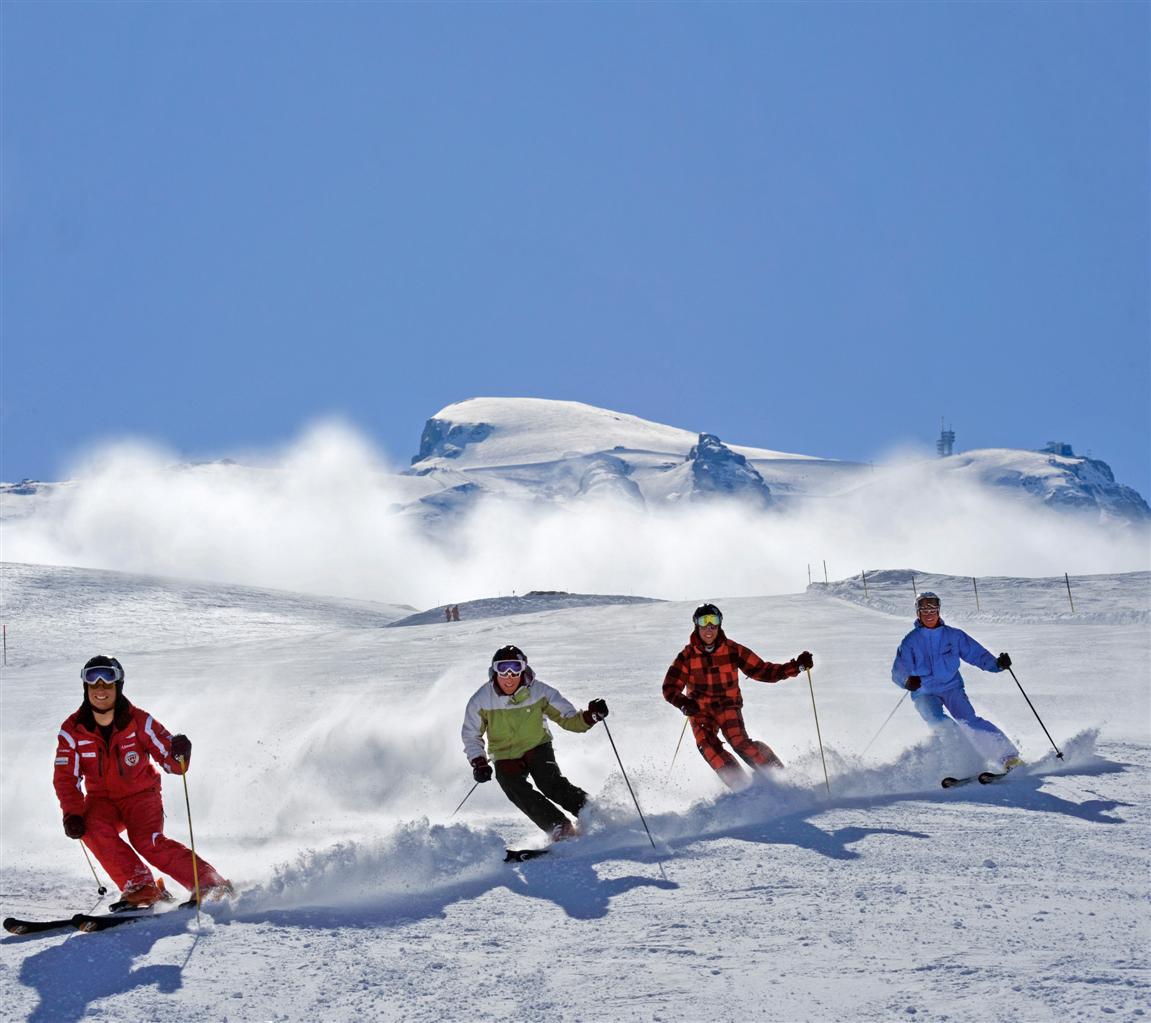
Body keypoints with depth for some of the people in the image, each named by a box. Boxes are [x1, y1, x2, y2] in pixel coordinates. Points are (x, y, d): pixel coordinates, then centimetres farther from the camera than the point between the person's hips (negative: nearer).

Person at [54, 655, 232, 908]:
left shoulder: (139, 722, -13)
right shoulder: (72, 730, -9)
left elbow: (173, 764, -13)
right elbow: (66, 778, -11)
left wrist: (179, 753, -37)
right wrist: (72, 814, -27)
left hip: (141, 795, -2)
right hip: (102, 799, 3)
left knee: (147, 841, -28)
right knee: (93, 829, -30)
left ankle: (210, 884, -23)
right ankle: (140, 888, -24)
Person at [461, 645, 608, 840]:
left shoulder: (539, 692, -15)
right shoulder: (481, 701, -15)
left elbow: (569, 719, -8)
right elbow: (471, 735, 1)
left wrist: (590, 716, -28)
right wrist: (479, 763, -12)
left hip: (537, 749, 0)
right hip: (506, 759, 1)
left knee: (551, 783, -27)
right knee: (519, 792, -26)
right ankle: (561, 828, -27)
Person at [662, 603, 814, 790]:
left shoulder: (732, 650, -4)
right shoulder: (687, 656, -6)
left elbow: (762, 671, -2)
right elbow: (670, 687, -7)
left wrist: (796, 666, -12)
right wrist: (684, 703, -29)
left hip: (728, 706, -1)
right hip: (699, 709, 1)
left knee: (740, 742, -26)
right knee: (706, 744, -28)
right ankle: (741, 786, -28)